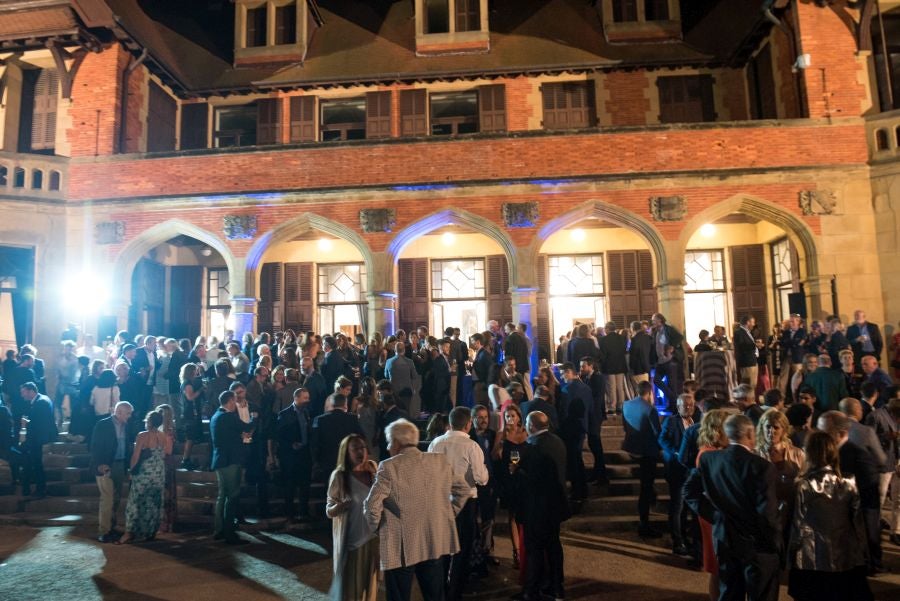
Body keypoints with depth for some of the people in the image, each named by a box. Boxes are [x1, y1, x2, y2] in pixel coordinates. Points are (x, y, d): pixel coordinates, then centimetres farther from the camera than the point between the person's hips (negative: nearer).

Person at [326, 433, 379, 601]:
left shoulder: (373, 469, -2)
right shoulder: (339, 476, -13)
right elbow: (329, 511, -9)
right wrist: (339, 506, -29)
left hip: (374, 535, 4)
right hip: (352, 538, -4)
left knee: (370, 580, 16)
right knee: (351, 582, 2)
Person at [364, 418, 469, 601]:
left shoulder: (389, 466, -13)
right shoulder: (440, 461, 3)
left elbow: (372, 504, -16)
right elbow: (463, 489, 11)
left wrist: (376, 527, 1)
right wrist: (449, 514, 17)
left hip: (403, 546, -5)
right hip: (436, 542, 5)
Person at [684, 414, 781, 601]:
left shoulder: (709, 459, -6)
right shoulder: (762, 466, -21)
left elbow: (689, 491, 0)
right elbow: (767, 512, -20)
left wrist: (712, 514, 5)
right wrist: (775, 542, -5)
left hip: (725, 539, 4)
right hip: (757, 544, -4)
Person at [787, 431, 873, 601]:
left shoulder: (802, 487, -14)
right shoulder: (848, 485, -7)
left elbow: (797, 527, -9)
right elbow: (858, 523, 0)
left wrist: (791, 555, 4)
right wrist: (861, 555, 14)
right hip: (846, 562, 3)